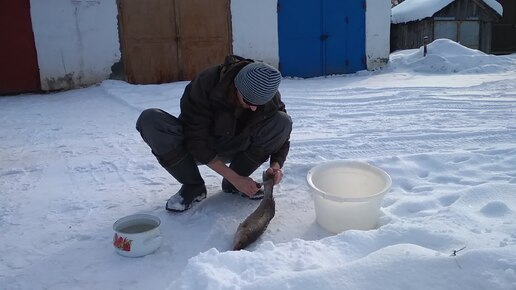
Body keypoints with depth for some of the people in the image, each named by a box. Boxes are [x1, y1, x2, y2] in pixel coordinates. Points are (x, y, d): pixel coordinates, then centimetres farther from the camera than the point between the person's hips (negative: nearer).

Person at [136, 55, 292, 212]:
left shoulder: (269, 96, -21)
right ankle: (193, 186, -15)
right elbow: (196, 140, -28)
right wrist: (235, 178, -31)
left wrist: (276, 164, -30)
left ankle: (231, 184, -10)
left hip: (237, 148, 2)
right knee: (150, 119, -31)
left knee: (283, 121, -24)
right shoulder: (207, 83, -30)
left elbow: (281, 134, -8)